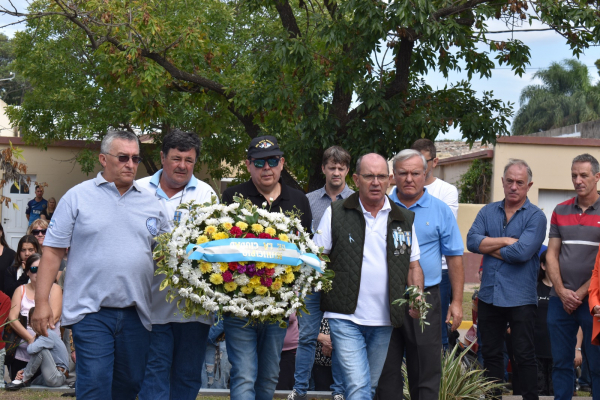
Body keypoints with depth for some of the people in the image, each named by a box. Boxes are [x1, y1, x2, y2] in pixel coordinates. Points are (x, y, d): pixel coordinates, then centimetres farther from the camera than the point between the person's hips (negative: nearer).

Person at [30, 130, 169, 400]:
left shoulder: (151, 203, 12)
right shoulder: (78, 197, 1)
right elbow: (53, 251, -1)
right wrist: (41, 302, -7)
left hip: (136, 314, 4)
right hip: (91, 311, -4)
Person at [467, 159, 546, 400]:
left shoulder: (535, 216, -5)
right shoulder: (488, 212, 9)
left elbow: (522, 252, -20)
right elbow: (472, 241, -7)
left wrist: (489, 248, -7)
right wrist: (505, 241, -15)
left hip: (520, 297, -4)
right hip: (489, 296, 5)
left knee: (524, 355, 2)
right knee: (491, 353, 13)